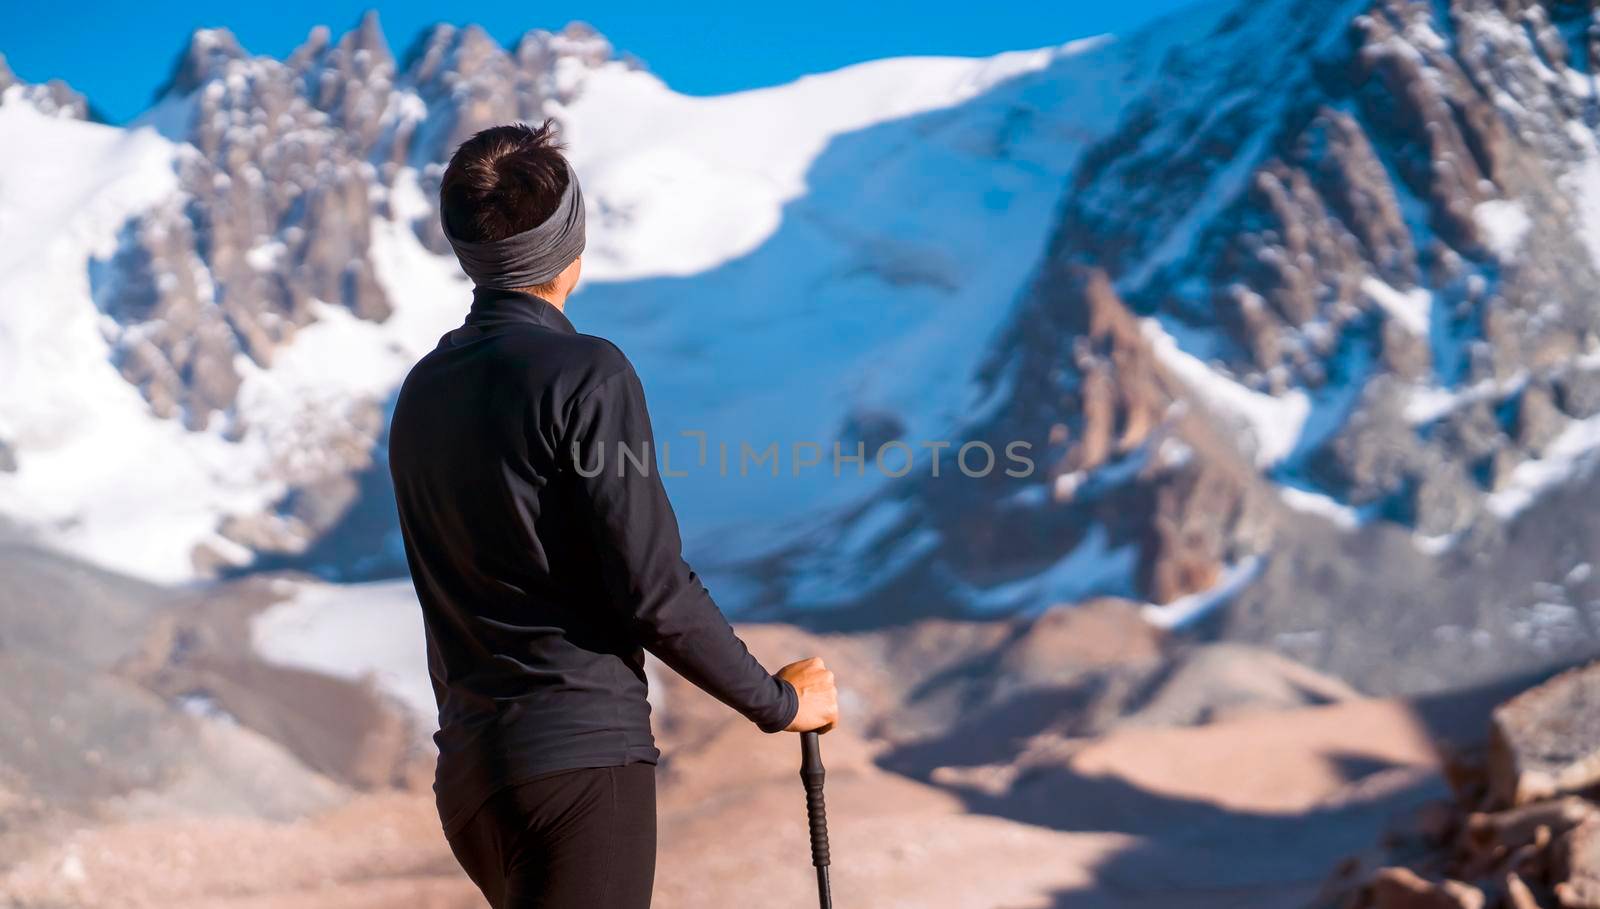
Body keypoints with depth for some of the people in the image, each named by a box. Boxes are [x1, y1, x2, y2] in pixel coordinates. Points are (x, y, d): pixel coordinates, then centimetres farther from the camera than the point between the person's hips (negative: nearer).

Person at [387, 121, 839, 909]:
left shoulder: (422, 391, 12)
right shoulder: (583, 375, -12)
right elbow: (654, 589, -14)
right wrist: (779, 700, -2)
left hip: (467, 764, 8)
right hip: (580, 758, -8)